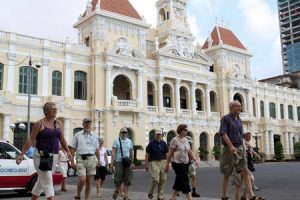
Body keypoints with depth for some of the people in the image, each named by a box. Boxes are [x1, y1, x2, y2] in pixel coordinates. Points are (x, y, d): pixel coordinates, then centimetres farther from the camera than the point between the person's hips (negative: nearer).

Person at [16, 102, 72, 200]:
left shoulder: (57, 124, 10)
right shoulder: (39, 124, -6)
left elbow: (62, 139, 13)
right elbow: (31, 140, -9)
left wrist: (68, 151, 4)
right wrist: (22, 154, -13)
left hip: (54, 156, 6)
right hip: (41, 156, -6)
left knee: (42, 180, 17)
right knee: (47, 181, -10)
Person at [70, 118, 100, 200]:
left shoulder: (94, 135, 12)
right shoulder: (77, 135, 5)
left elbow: (96, 150, 15)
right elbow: (73, 149, 4)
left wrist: (99, 161, 10)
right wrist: (72, 161, -3)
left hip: (91, 159, 3)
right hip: (81, 159, -3)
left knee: (89, 181, 5)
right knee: (82, 179, -14)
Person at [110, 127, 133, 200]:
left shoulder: (129, 141, 13)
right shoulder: (116, 141, 0)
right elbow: (113, 152, -6)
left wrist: (131, 162, 15)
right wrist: (112, 163, -13)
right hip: (119, 162, -4)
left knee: (127, 180, 1)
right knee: (118, 178, -2)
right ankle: (116, 190, 26)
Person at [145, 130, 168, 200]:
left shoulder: (163, 143, 11)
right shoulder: (151, 143, 0)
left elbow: (166, 153, 14)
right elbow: (147, 154, 0)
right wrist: (146, 164, -4)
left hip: (163, 162, 4)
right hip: (154, 162, -4)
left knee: (162, 180, 2)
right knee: (155, 179, -13)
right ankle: (150, 193, 12)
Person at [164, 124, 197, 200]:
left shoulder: (186, 140, 11)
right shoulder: (175, 140, -10)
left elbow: (189, 151, 9)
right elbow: (170, 153, -9)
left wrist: (195, 159, -5)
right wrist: (167, 165, -9)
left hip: (186, 163, 8)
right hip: (177, 163, -7)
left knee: (179, 181, 11)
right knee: (185, 180, -8)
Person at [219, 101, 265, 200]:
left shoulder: (239, 120, 15)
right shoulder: (225, 118, -6)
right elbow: (223, 133, -18)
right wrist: (231, 146, -28)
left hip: (240, 148, 6)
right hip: (229, 149, -6)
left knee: (245, 172, -6)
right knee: (227, 174, 4)